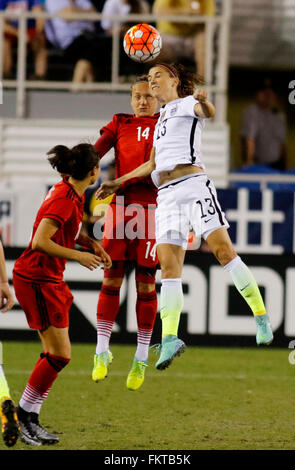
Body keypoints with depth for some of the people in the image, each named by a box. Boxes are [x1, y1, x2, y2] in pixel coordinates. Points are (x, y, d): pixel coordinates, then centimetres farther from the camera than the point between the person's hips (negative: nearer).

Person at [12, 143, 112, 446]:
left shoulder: (71, 193, 9)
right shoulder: (64, 199, -21)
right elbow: (41, 242, -27)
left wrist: (90, 243, 12)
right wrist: (79, 256, -18)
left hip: (49, 280, 10)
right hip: (37, 281, -10)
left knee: (54, 354, 9)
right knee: (60, 354, -8)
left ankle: (29, 420, 13)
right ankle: (23, 415, 0)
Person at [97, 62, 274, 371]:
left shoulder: (187, 103, 8)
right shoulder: (162, 118, 29)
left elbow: (208, 112, -17)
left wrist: (204, 102, -40)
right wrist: (119, 182, 34)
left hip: (193, 184, -7)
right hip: (166, 195, 7)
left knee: (223, 249, -17)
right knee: (169, 267, -5)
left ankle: (261, 318, -12)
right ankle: (169, 339, -12)